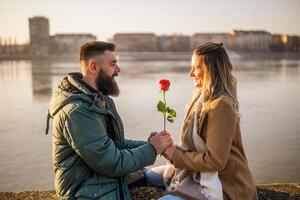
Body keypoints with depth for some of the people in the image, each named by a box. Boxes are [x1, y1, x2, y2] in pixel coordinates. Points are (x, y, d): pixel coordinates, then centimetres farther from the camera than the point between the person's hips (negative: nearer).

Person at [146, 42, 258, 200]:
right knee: (148, 175, 16)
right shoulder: (205, 97, 5)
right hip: (200, 173, 9)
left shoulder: (221, 105, -24)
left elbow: (214, 161, -24)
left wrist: (175, 155, -17)